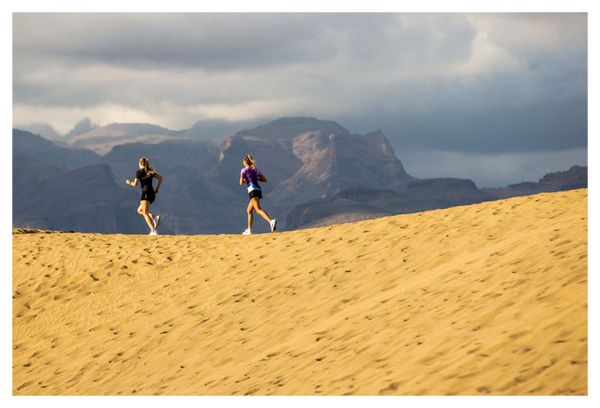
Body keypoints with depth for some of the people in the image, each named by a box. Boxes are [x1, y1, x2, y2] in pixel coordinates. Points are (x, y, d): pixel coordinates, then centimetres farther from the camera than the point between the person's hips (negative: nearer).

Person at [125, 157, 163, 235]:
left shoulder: (139, 172, -1)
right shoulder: (150, 171, 17)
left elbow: (135, 184, -6)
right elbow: (160, 178, 10)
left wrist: (129, 182, 14)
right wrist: (157, 189, 12)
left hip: (146, 193, -7)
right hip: (152, 194, 7)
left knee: (145, 213, -11)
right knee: (139, 210, 19)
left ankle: (153, 231, -27)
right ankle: (154, 217, -5)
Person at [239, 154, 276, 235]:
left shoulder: (244, 170, 1)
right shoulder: (256, 169, 18)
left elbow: (241, 183, -2)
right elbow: (265, 179, 18)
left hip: (252, 191, -8)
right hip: (258, 191, 8)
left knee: (258, 210, -23)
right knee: (249, 210, 20)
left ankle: (271, 221, -46)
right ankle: (249, 230, 19)